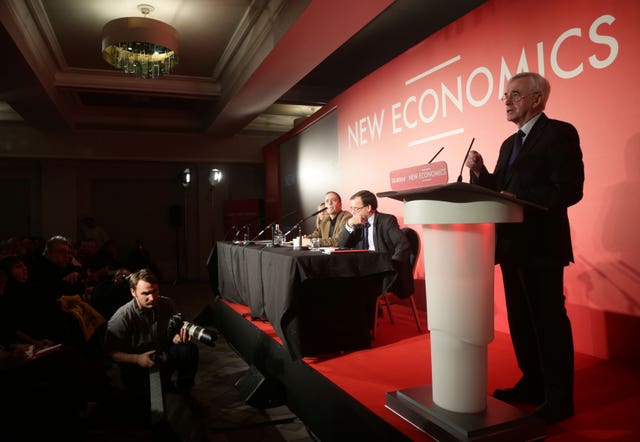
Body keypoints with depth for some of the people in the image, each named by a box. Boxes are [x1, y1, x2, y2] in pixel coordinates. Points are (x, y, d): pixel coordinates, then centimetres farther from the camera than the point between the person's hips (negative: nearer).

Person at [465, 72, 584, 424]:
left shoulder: (559, 133, -8)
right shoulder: (509, 144, 17)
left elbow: (569, 190, -19)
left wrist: (518, 199, -25)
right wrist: (481, 173, -2)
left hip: (541, 246, -8)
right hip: (512, 245, 8)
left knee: (549, 322, 1)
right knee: (521, 320, 16)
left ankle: (558, 399, 15)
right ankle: (532, 384, 31)